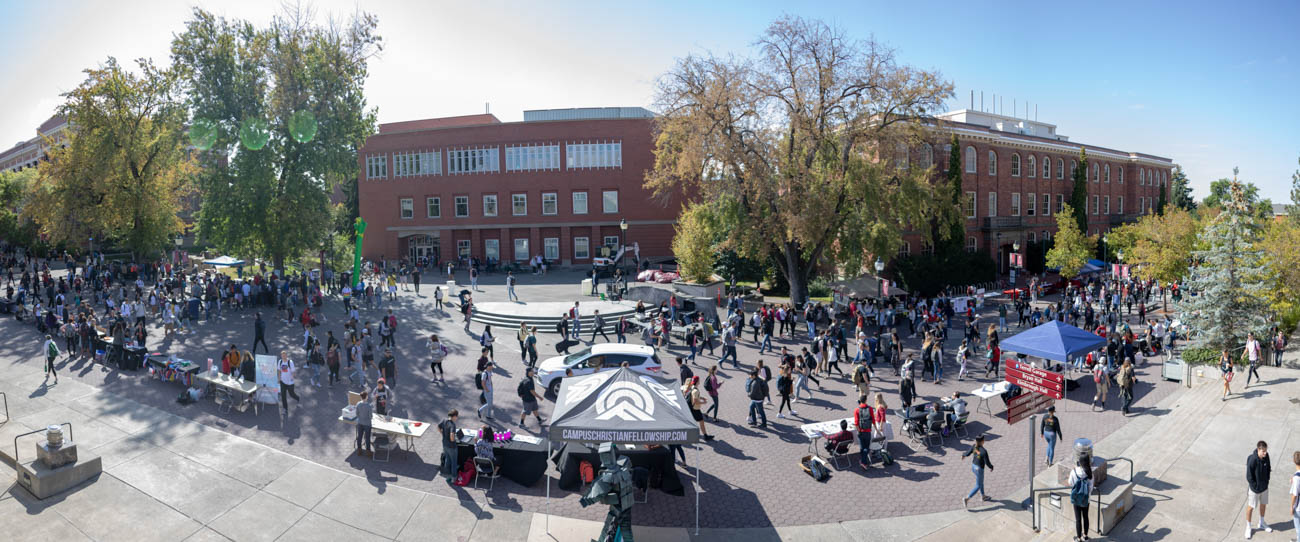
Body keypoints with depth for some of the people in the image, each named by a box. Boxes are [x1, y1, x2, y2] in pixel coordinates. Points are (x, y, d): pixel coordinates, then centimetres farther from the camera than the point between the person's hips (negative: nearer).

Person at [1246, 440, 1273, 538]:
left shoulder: (1266, 456, -13)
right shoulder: (1252, 460, -30)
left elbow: (1268, 469, 5)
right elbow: (1249, 477, -21)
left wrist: (1266, 481, 1)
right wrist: (1256, 487, -15)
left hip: (1264, 487, 6)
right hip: (1254, 488, -6)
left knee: (1263, 504, 23)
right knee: (1250, 507, 9)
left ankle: (1261, 524, 44)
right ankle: (1248, 527, 25)